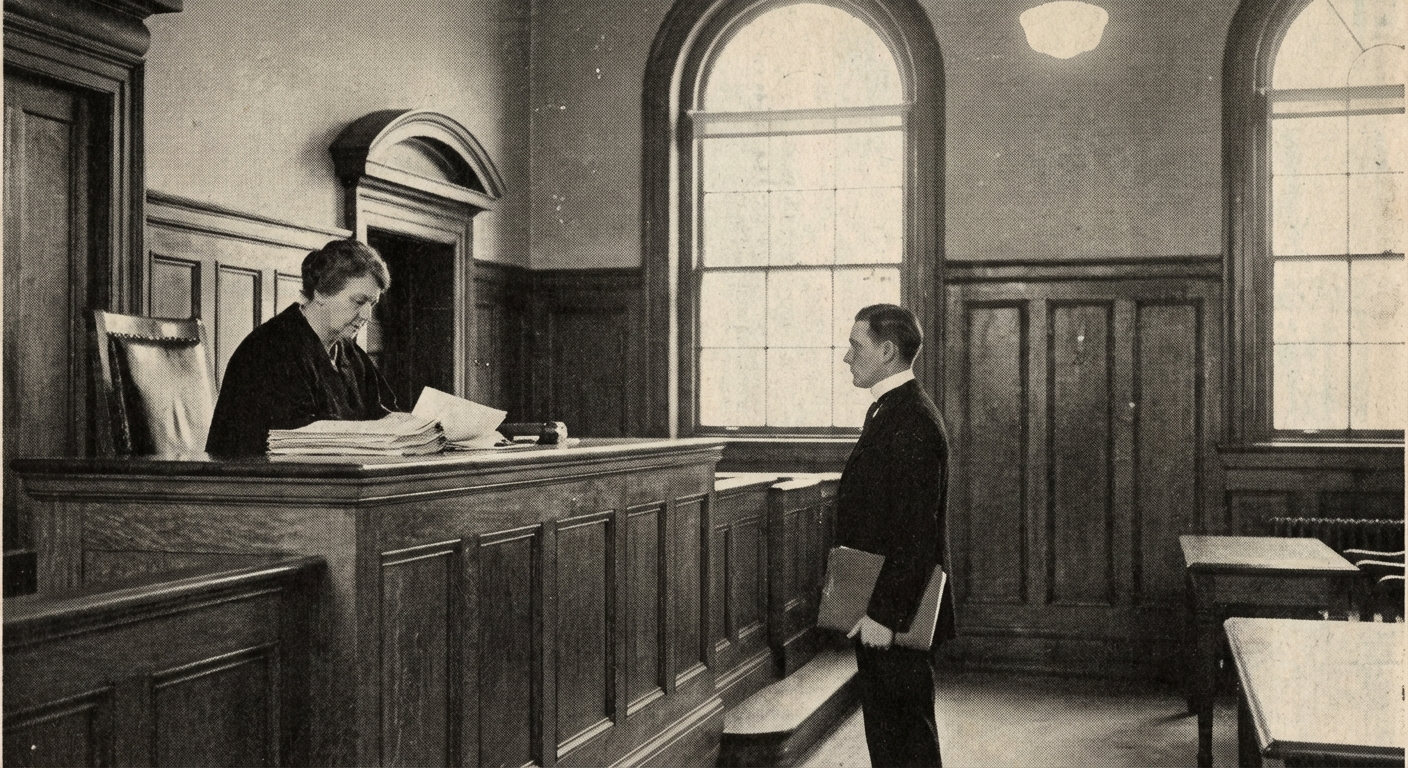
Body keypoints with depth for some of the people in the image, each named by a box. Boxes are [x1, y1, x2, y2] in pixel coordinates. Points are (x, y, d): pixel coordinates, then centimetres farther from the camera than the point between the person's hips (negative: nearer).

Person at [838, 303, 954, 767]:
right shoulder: (887, 411, 14)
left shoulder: (914, 422, -18)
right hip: (875, 608, 10)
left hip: (895, 610, -10)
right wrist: (869, 608, 18)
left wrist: (884, 613, -23)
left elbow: (917, 533, -23)